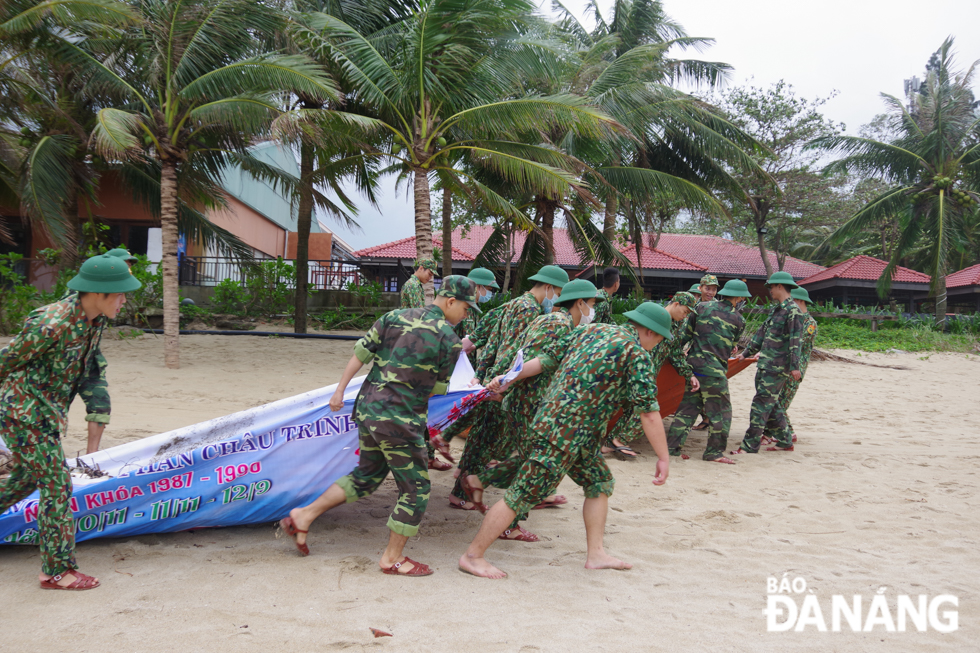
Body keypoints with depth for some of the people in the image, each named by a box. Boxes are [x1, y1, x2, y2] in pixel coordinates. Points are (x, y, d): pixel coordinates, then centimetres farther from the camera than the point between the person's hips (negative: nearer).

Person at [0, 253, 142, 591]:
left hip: (46, 412, 9)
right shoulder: (51, 324, -29)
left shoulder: (96, 319, -2)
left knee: (29, 477, 23)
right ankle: (56, 570, 3)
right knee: (56, 485, -6)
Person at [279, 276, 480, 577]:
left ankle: (303, 516, 24)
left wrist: (340, 390, 11)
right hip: (400, 420, -7)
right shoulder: (450, 341, -8)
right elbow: (439, 388, 1)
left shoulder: (394, 317, 7)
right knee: (416, 488, 8)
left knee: (367, 475, 25)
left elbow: (361, 352, 6)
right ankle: (392, 558, 16)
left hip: (367, 408, 8)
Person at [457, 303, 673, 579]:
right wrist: (663, 458, -7)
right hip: (566, 433, -9)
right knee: (523, 494, -4)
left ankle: (596, 554, 21)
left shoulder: (590, 330, 13)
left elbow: (546, 359, 13)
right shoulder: (637, 354, -9)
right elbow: (649, 413, -12)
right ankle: (472, 556, 3)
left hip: (551, 418, 9)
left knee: (600, 482, 18)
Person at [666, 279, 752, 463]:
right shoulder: (738, 320, 1)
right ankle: (714, 451, 5)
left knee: (688, 406, 12)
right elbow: (732, 346, 11)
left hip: (693, 363, 5)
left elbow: (687, 332, 8)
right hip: (714, 369, -5)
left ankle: (672, 446, 10)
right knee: (720, 410, 7)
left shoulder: (702, 307, 6)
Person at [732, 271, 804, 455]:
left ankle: (750, 445, -8)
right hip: (766, 364, 9)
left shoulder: (792, 310, -12)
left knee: (761, 403, -9)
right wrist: (746, 353, 27)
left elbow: (795, 340, -18)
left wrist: (794, 366, -22)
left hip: (777, 367, -9)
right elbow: (762, 332, 24)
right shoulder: (776, 310, 17)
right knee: (771, 403, 13)